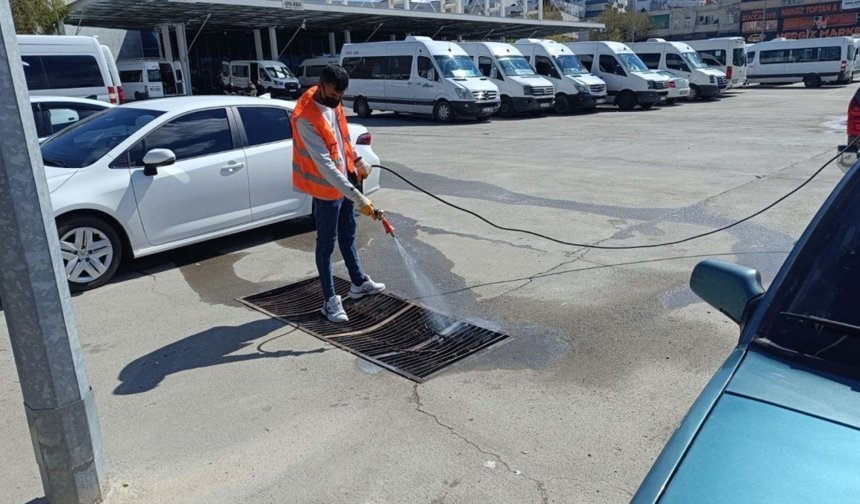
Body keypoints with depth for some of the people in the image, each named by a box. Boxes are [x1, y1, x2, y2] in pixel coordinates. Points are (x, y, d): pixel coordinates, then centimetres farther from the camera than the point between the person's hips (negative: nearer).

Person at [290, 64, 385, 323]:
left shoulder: (332, 102, -2)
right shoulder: (305, 117, -29)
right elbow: (324, 164, -33)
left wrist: (358, 160, 23)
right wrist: (357, 197, -36)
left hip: (345, 180, 8)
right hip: (327, 189, -8)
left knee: (348, 235, 21)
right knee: (326, 245, 3)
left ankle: (359, 282, 38)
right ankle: (331, 300, 14)